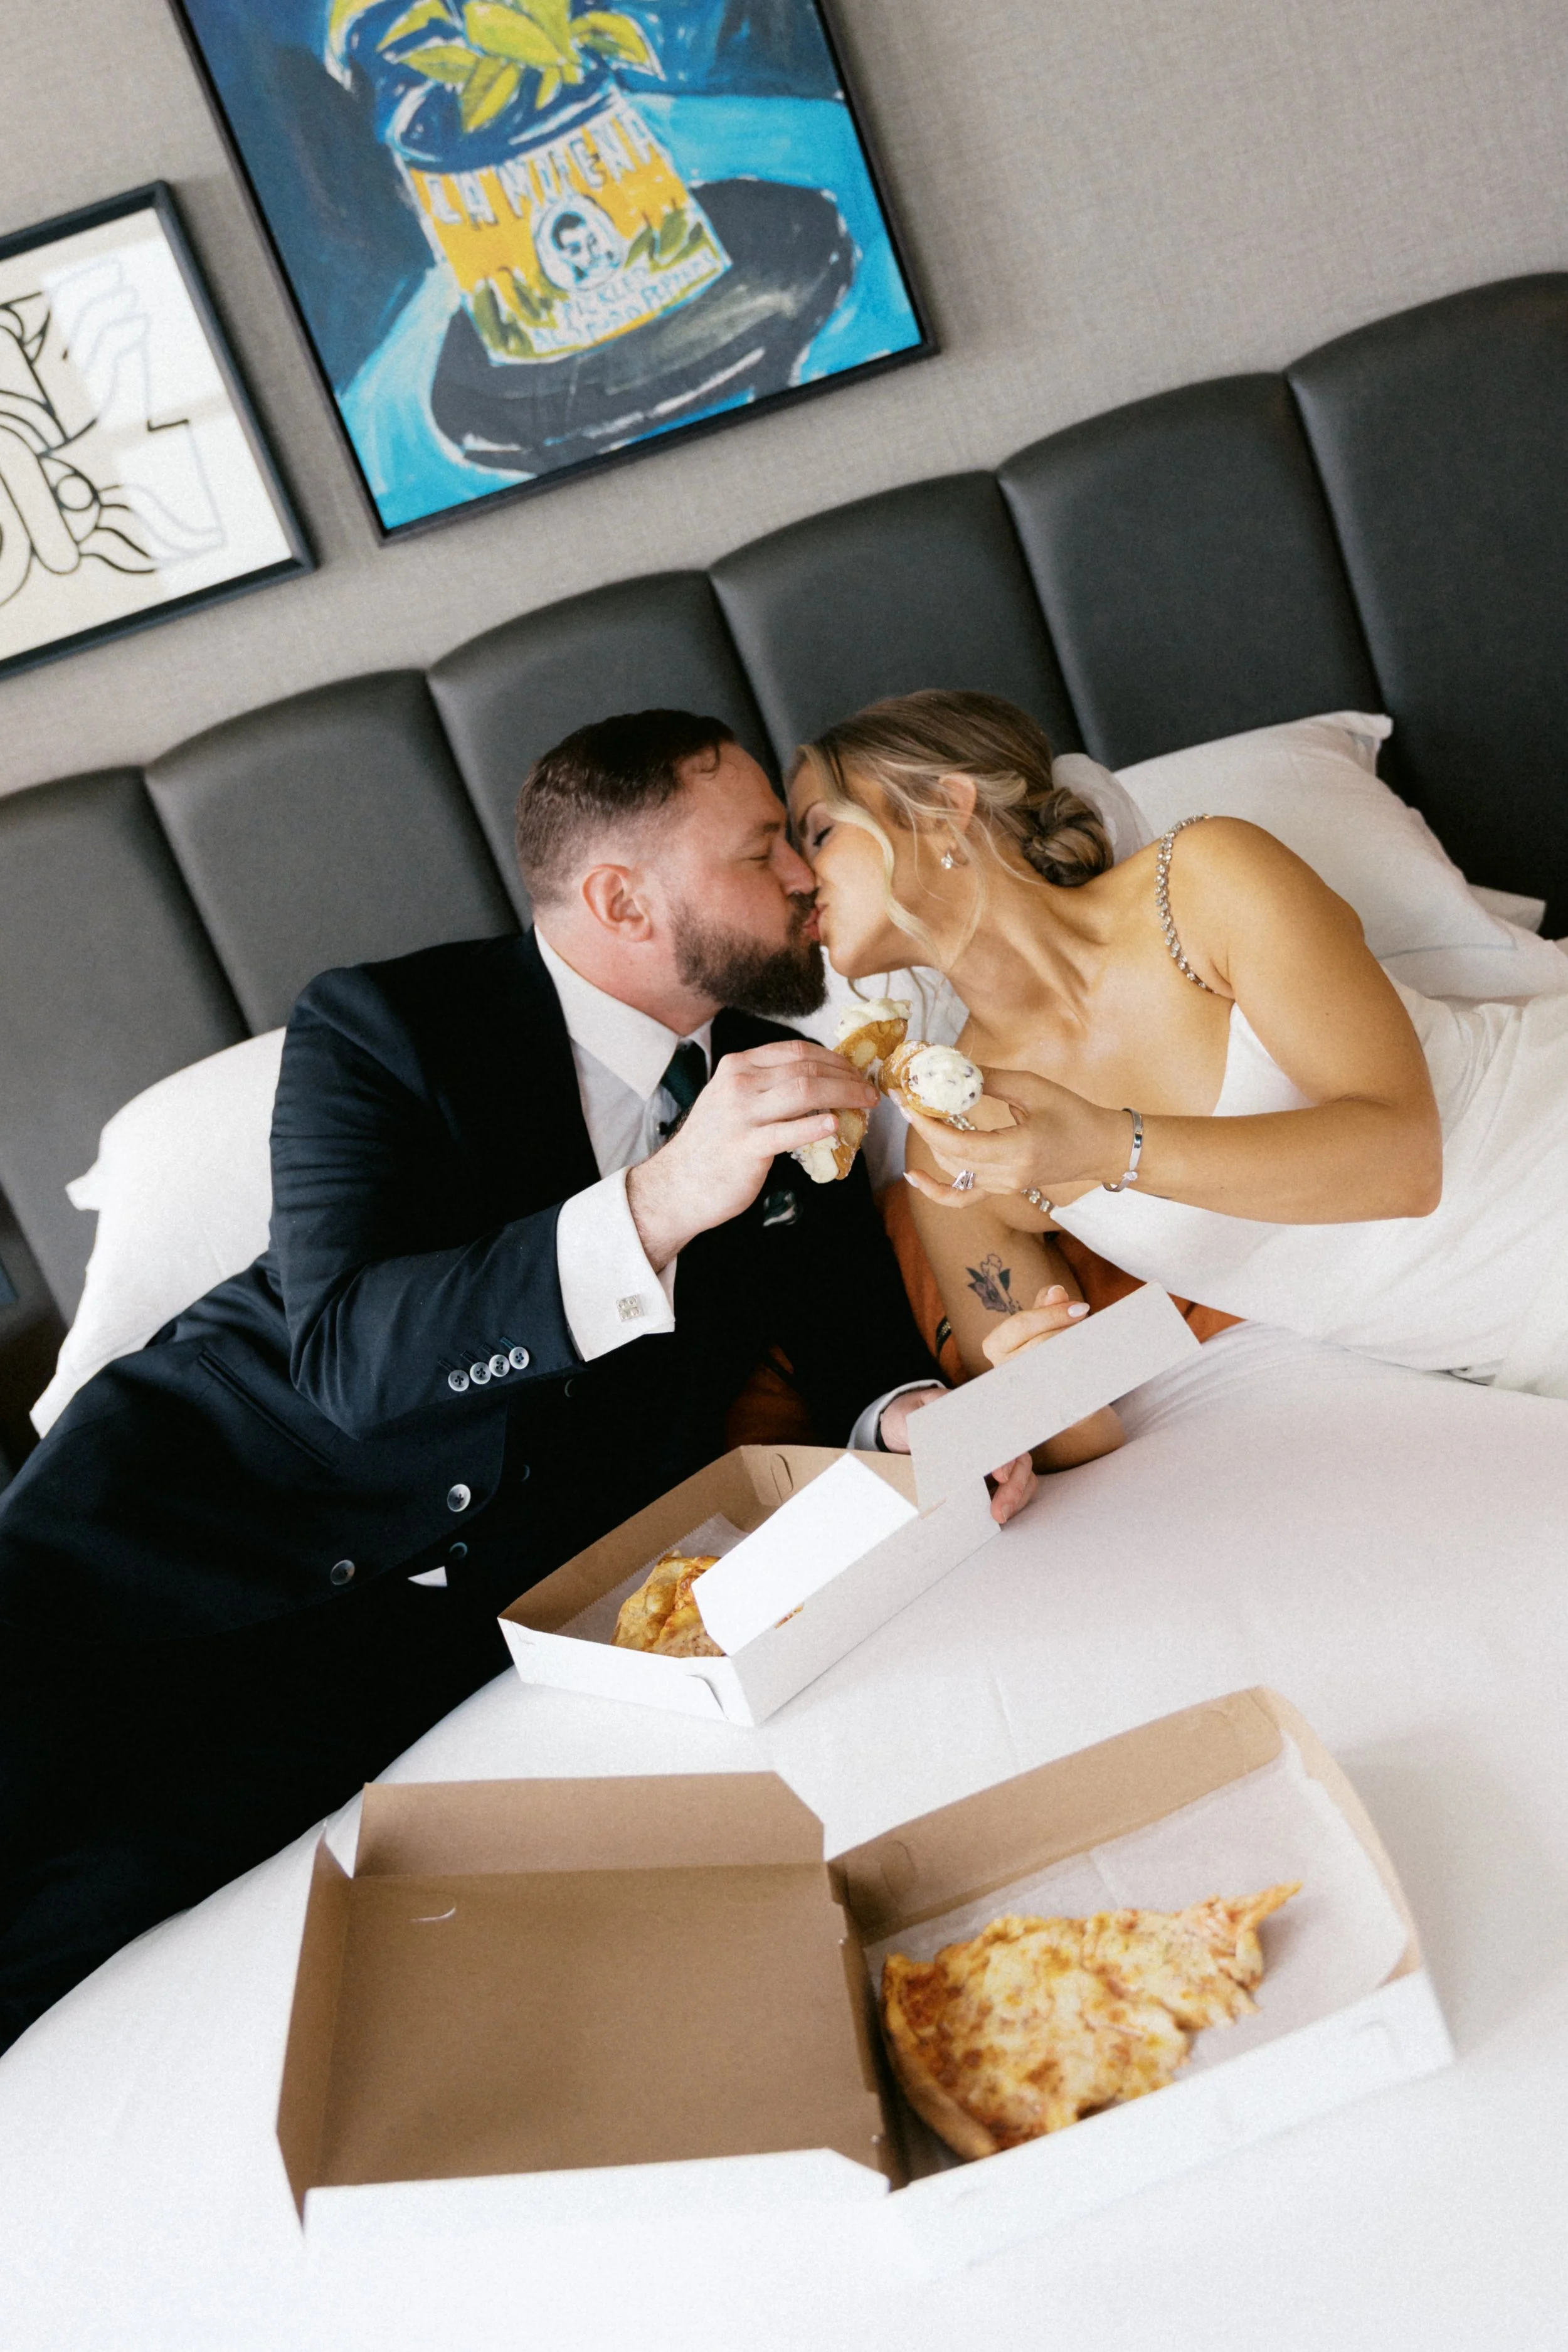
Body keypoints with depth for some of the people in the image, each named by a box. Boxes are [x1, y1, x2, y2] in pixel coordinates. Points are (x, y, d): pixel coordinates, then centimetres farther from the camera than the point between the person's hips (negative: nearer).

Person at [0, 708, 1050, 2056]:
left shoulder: (779, 1080, 9)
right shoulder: (382, 1026, -7)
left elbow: (851, 1322, 9)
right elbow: (346, 1349, -20)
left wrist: (910, 1415, -16)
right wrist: (660, 1205, -32)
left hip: (448, 1630, 2)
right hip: (192, 1528, -1)